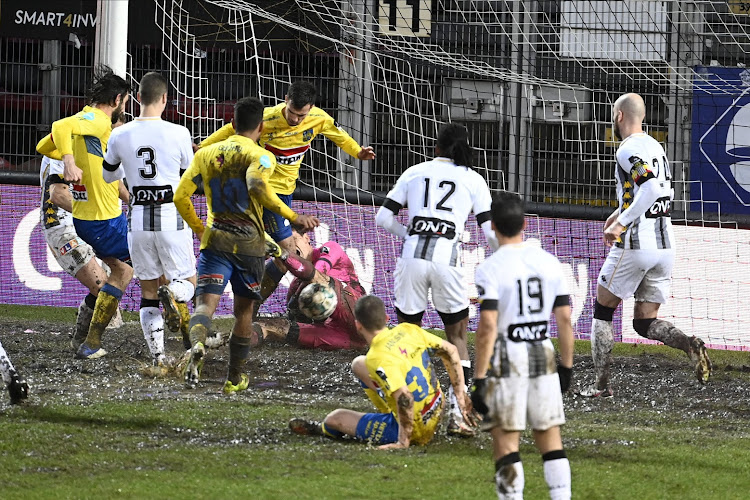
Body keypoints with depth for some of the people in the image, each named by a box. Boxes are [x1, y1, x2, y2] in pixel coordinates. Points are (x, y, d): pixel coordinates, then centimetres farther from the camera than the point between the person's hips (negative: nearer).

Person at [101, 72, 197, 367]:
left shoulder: (120, 136, -1)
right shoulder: (178, 134, -9)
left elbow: (109, 175, 16)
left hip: (139, 218, 2)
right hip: (172, 217, -2)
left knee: (148, 290, 12)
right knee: (186, 280, 12)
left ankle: (157, 354, 1)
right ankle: (173, 294, -25)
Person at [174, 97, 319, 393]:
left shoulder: (206, 154, 10)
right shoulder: (260, 156, -4)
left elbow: (180, 196, 7)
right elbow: (257, 186, -26)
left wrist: (198, 228, 23)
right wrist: (294, 217, -22)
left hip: (214, 240, 2)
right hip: (249, 244, -2)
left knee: (206, 303, -8)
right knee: (243, 311, 15)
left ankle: (196, 346, -42)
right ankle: (234, 378, 24)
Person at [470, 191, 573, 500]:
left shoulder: (491, 268, -12)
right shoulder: (550, 263, 3)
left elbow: (487, 327, -16)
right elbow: (565, 319, 6)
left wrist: (480, 379, -14)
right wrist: (567, 365, 16)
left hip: (506, 358, -5)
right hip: (543, 354, 5)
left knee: (505, 442, 1)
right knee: (550, 438, 11)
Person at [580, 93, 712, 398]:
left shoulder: (628, 150, -12)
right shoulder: (656, 147, 15)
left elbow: (652, 188, -27)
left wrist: (622, 222, -24)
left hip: (635, 246, -7)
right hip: (665, 245, 7)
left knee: (602, 311, 11)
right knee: (645, 322, 11)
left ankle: (601, 384, 10)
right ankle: (690, 345, -18)